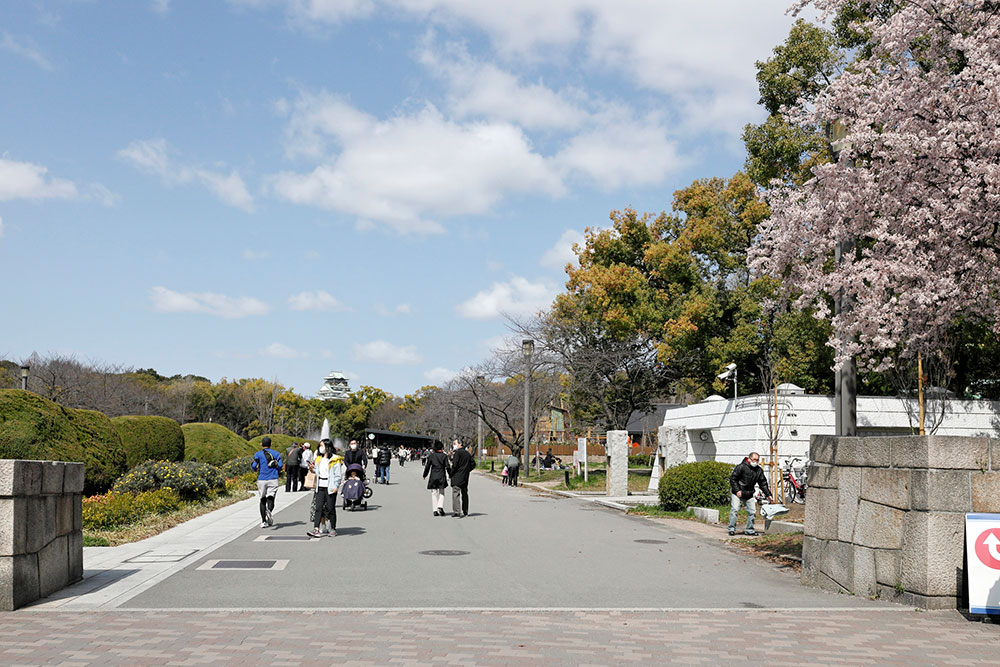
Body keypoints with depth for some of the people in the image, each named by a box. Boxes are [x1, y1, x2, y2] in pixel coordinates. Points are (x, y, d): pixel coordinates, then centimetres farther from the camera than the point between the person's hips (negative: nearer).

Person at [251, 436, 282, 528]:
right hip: (273, 480, 0)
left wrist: (256, 469, 16)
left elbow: (253, 467, -6)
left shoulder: (258, 454, 4)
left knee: (263, 500, 12)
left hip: (261, 480, 1)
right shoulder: (276, 454, 7)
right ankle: (269, 510, -38)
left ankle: (263, 521, 10)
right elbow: (280, 466, -1)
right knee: (270, 498, -5)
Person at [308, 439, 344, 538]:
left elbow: (338, 475, -7)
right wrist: (313, 469, 5)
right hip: (320, 487, 6)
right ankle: (316, 529, -6)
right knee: (318, 507, -2)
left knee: (331, 508, 1)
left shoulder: (335, 460, -5)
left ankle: (333, 529, 12)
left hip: (330, 488, -6)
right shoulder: (319, 459, 16)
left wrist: (336, 486, -15)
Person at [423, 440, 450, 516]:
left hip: (433, 476, 0)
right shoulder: (444, 456, -4)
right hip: (442, 476, 0)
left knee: (434, 493, 7)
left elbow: (427, 466, 1)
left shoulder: (431, 455, -2)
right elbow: (447, 467, -5)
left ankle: (435, 510, 4)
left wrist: (425, 475, 13)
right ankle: (440, 506, -8)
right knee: (441, 493, 12)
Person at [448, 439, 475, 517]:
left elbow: (455, 465, -17)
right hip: (465, 477, 8)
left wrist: (450, 473, -6)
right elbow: (473, 464, 15)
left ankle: (457, 512, -13)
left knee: (456, 494, -7)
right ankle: (465, 512, 18)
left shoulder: (458, 453, -11)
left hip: (457, 477, -8)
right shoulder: (467, 453, 12)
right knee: (464, 494, 14)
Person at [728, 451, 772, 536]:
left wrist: (768, 494, 7)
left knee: (752, 511, 4)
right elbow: (732, 478, -12)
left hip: (749, 494, 5)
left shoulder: (759, 470, 3)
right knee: (734, 509, -14)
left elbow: (763, 483, 12)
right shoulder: (742, 467, -14)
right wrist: (737, 490, -17)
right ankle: (732, 529, -7)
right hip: (737, 493, -5)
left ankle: (749, 530, 16)